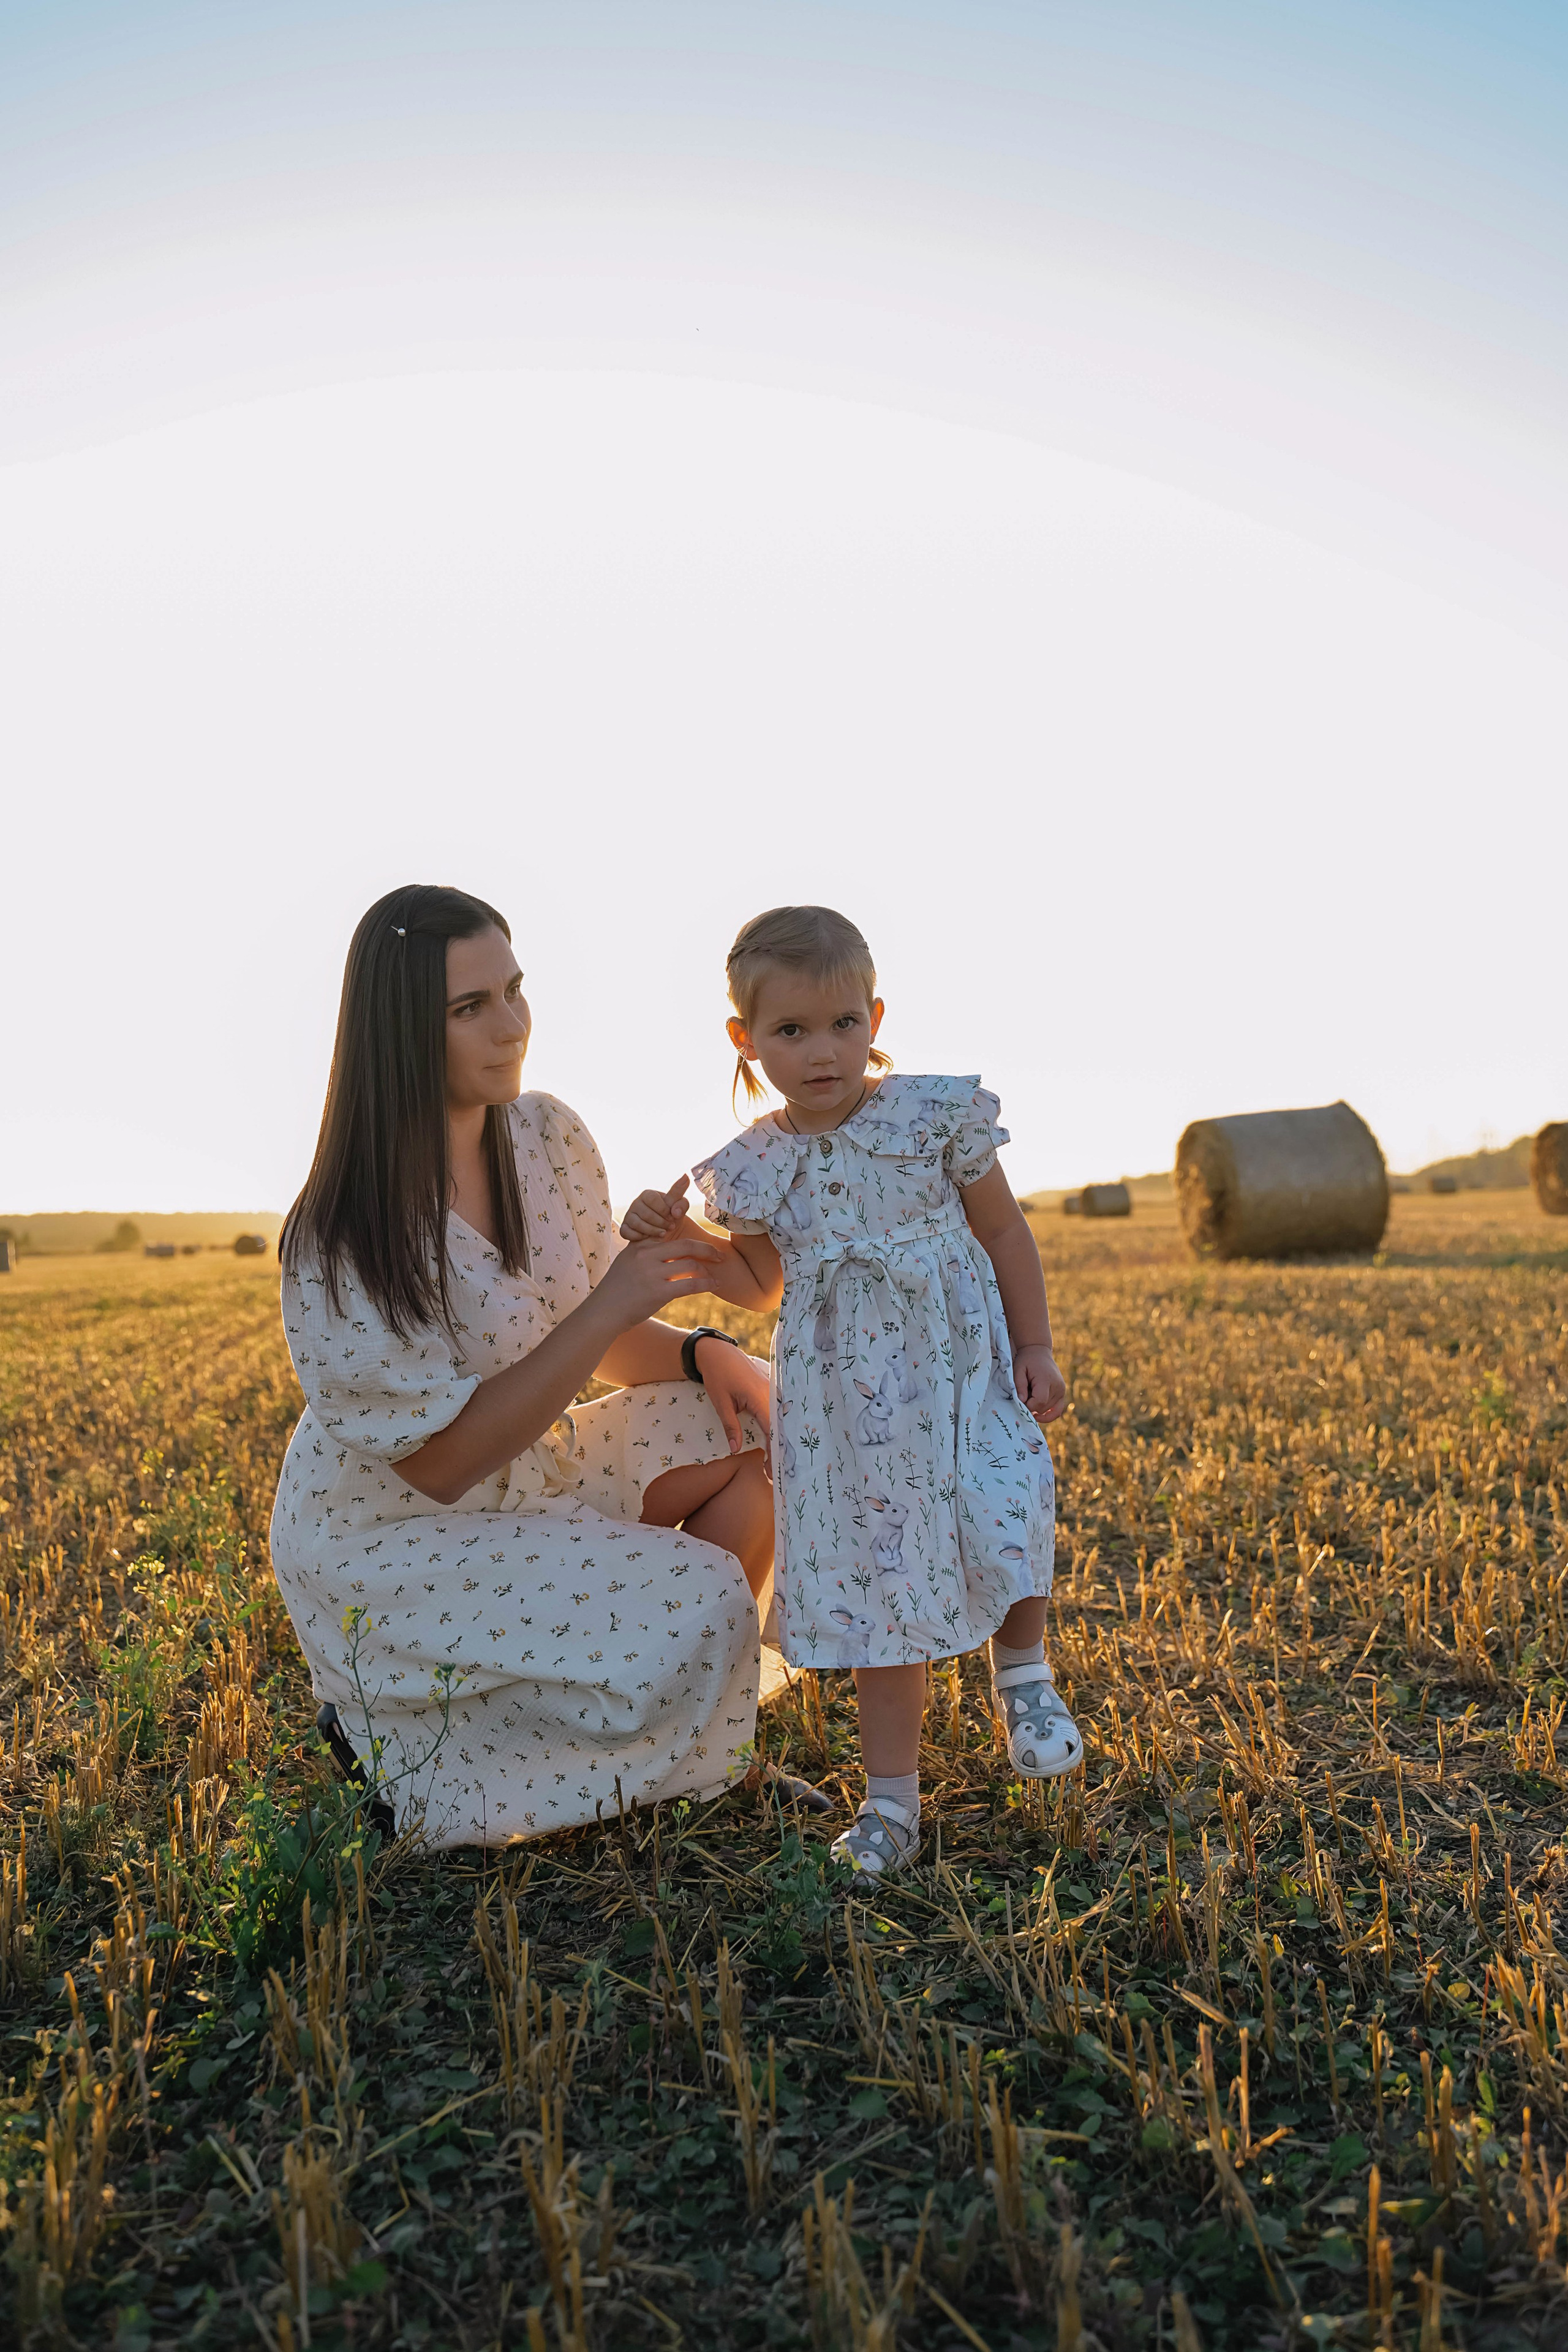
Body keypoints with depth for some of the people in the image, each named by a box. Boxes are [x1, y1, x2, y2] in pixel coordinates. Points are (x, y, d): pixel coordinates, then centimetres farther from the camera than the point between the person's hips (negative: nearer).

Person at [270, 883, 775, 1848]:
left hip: (532, 1468, 7)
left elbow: (606, 1343, 4)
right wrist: (608, 1309, -30)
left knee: (758, 1418, -8)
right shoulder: (342, 1237, -26)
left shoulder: (551, 1137, -6)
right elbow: (443, 1460, -26)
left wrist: (700, 1352, -17)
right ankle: (401, 1724, -1)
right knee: (700, 1603, -21)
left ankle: (699, 1696, 8)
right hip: (391, 1541, -7)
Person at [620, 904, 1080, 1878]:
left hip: (960, 1372, -2)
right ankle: (892, 1798, 22)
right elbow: (761, 1286, 16)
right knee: (879, 1581, 8)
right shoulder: (755, 1166, 0)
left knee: (1005, 1513, -21)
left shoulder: (935, 1118, -7)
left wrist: (1036, 1349, 1)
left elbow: (1004, 1231, 4)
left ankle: (1023, 1669, 15)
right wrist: (679, 1236, 0)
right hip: (845, 1406, 2)